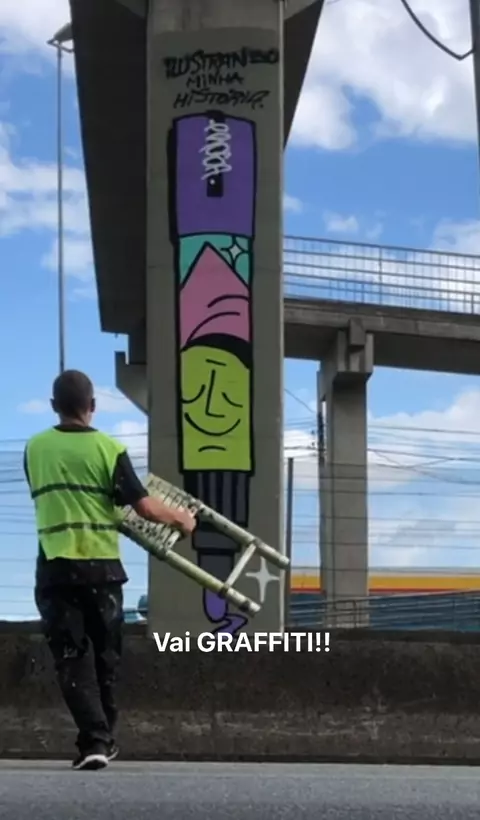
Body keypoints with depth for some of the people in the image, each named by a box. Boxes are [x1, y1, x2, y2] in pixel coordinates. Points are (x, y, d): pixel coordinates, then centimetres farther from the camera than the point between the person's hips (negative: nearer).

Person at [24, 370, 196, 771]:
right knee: (104, 654, 15)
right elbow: (144, 506, -8)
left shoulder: (35, 448, 4)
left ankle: (93, 740, -14)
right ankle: (104, 738, 25)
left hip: (55, 568, 0)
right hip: (101, 566, 0)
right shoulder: (109, 448, -5)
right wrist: (181, 518, 10)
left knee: (72, 656, 0)